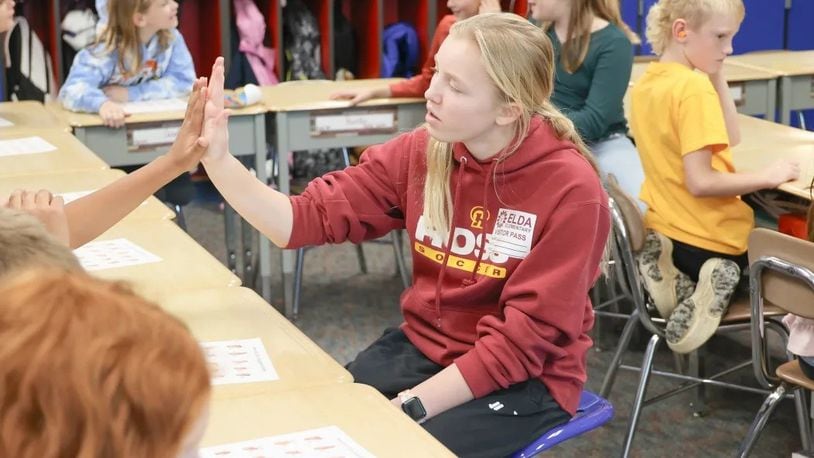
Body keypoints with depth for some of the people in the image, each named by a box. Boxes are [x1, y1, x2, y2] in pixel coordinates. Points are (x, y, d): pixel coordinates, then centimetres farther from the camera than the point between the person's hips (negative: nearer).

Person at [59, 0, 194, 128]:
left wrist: (130, 94, -21)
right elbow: (72, 89, -35)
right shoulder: (108, 52, -23)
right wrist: (103, 104, -57)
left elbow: (183, 82, -13)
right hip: (106, 125, -2)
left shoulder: (170, 37, -10)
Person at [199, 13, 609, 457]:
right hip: (421, 348, 5)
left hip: (523, 379, -5)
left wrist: (412, 405, -22)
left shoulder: (570, 190, -20)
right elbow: (305, 218, -6)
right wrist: (219, 160, -21)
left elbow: (525, 339, -19)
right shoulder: (420, 152, -5)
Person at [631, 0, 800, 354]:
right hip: (711, 242, -7)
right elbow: (700, 183, -26)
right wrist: (767, 177, -16)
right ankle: (722, 278, -9)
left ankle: (678, 275, 4)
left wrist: (716, 75, 1)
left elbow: (729, 139, 7)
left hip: (663, 233, 7)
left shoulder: (646, 84, 4)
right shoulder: (695, 88, -23)